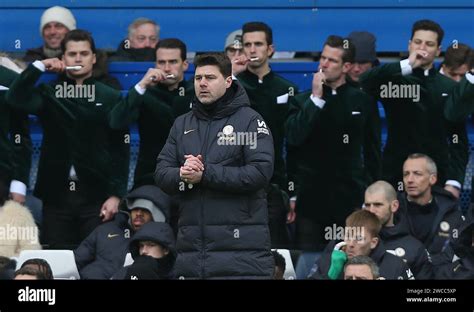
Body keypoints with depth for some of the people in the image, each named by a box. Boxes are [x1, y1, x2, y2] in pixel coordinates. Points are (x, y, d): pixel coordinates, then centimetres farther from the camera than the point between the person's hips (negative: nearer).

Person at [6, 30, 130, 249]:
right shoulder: (48, 93, 9)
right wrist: (39, 66, -7)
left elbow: (120, 150, 2)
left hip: (96, 195, -1)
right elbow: (15, 99, -11)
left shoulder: (111, 98, 6)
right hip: (56, 193, 1)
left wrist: (116, 195, -6)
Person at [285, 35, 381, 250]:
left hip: (350, 198, 0)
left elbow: (372, 152, 10)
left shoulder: (362, 101, 5)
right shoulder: (302, 101, 6)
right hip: (311, 198, 0)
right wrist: (316, 99, -12)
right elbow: (293, 138, -11)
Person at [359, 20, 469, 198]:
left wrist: (454, 182, -5)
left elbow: (459, 140, 6)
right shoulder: (395, 80, 3)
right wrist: (407, 65, -18)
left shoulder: (450, 88, 7)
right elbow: (364, 82, -18)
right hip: (396, 177, -1)